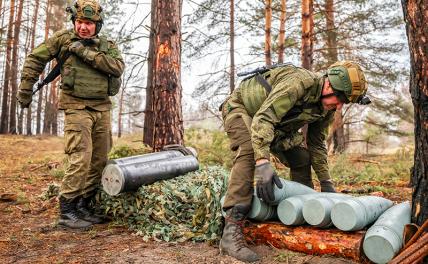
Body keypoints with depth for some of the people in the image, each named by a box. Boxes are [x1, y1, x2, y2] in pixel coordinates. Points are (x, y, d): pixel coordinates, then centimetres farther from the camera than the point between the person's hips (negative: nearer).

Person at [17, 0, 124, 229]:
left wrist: (87, 52, -16)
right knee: (80, 159, -14)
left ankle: (83, 206, 18)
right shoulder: (63, 38, 2)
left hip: (102, 109, 4)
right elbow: (35, 59, 6)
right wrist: (25, 90, 4)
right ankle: (66, 212, -4)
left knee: (99, 160, 5)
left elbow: (117, 68, -11)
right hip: (77, 107, -4)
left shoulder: (108, 46, 8)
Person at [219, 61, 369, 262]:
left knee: (301, 158, 3)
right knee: (250, 151, -34)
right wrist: (262, 162, -53)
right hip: (240, 107, -8)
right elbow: (263, 119, -43)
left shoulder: (327, 109, -8)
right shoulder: (299, 82, -35)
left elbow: (316, 144, 4)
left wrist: (326, 182, 2)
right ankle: (231, 232, -38)